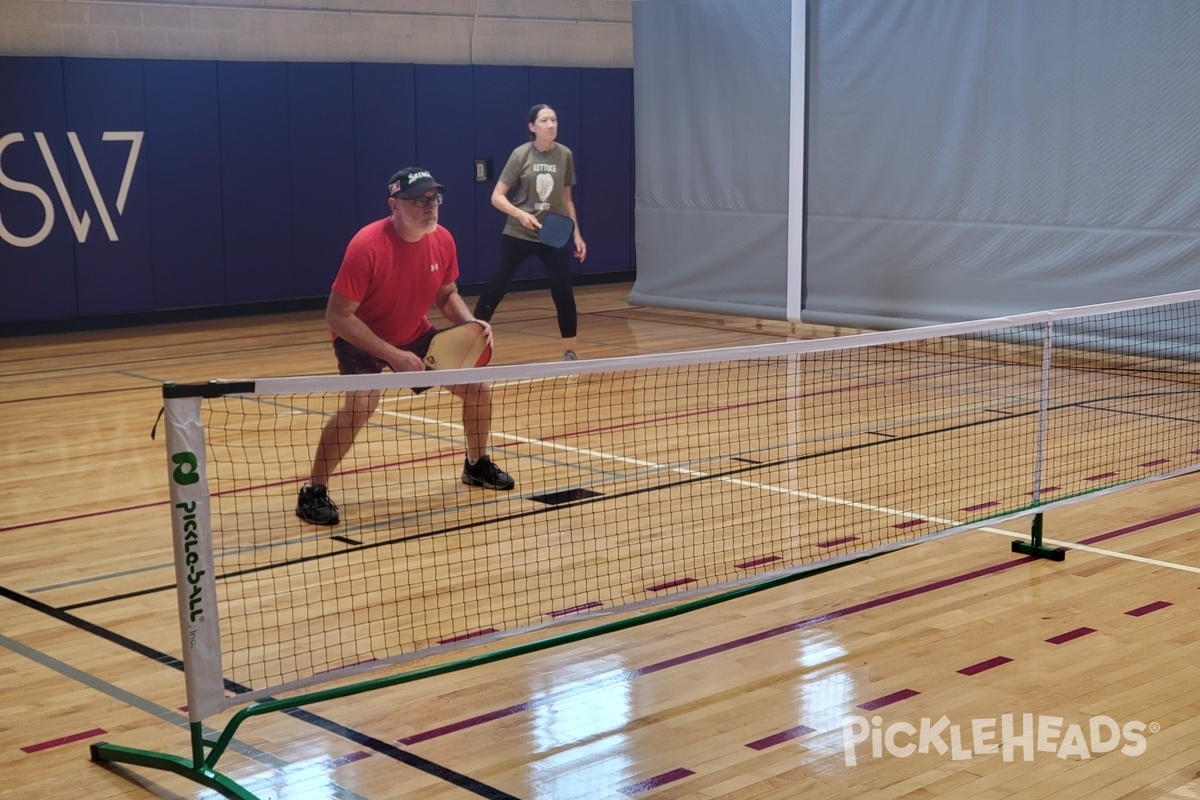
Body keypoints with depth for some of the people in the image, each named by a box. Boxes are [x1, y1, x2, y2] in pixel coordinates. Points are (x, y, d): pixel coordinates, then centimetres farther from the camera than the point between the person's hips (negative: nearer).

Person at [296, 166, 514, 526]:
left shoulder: (443, 241, -13)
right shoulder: (367, 245, -31)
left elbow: (447, 295, 6)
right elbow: (338, 316, -28)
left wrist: (471, 322, -16)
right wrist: (392, 356, -33)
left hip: (416, 334, 6)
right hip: (361, 338, -6)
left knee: (477, 387, 1)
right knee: (362, 401, -32)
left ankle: (477, 465, 30)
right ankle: (313, 491, -17)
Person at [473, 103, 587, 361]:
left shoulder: (565, 155, 0)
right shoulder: (521, 155, -9)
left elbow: (567, 199, 10)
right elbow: (497, 197, -9)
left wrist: (577, 234, 6)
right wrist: (520, 214, -25)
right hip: (518, 233, -2)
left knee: (563, 291, -2)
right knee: (496, 287, 0)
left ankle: (570, 351, 12)